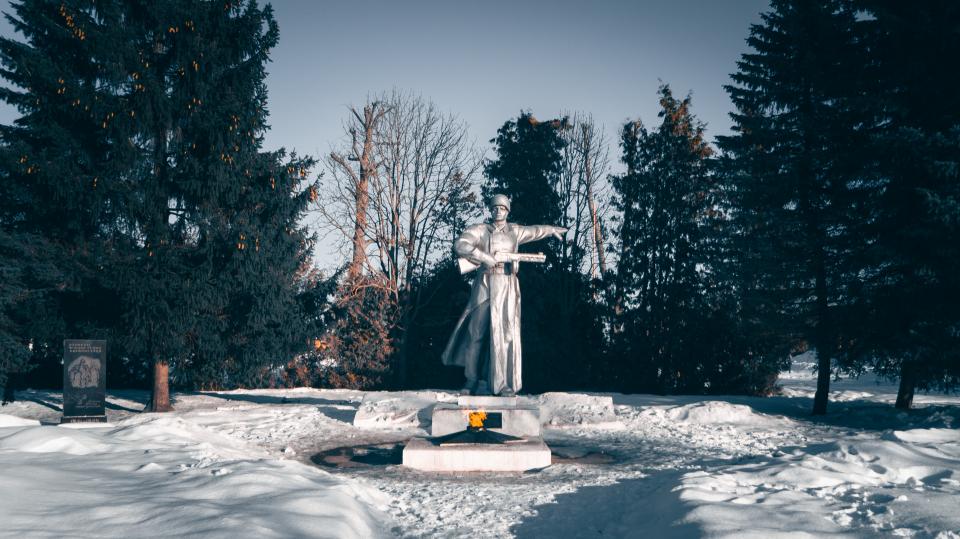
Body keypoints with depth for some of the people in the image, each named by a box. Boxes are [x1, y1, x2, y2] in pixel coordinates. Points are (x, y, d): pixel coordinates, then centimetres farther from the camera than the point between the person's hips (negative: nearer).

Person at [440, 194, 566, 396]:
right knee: (477, 333, -2)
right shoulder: (480, 229, 4)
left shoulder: (514, 231, 16)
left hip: (507, 287, 2)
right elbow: (459, 245, -12)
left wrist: (552, 230, 48)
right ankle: (472, 381, 6)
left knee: (506, 332, -6)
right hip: (484, 286, -2)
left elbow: (534, 231, 36)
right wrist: (483, 256, -18)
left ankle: (504, 384, -4)